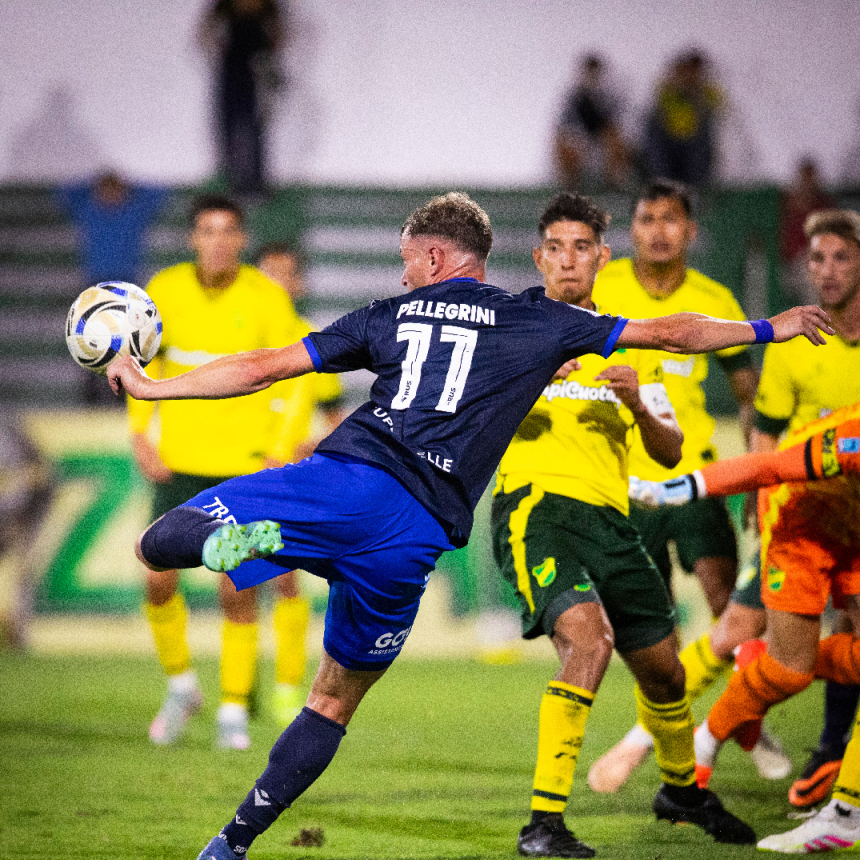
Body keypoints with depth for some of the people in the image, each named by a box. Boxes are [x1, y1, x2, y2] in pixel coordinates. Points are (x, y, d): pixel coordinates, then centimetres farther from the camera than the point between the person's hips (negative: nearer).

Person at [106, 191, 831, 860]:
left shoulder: (391, 314, 20)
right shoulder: (539, 323, 19)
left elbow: (261, 368, 22)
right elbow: (668, 333, 23)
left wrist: (150, 387, 32)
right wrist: (770, 329, 37)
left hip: (344, 478, -1)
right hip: (413, 535, 1)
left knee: (158, 544, 0)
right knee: (335, 703, 16)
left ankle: (228, 536, -34)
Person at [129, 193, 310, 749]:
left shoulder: (268, 300, -8)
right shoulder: (166, 290, -1)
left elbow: (297, 380, -3)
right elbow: (143, 363, 12)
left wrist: (280, 455, -12)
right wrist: (141, 434, 3)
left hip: (247, 462, -2)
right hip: (181, 460, 2)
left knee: (237, 589, -4)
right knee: (159, 578, -5)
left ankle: (235, 710, 11)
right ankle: (182, 685, 19)